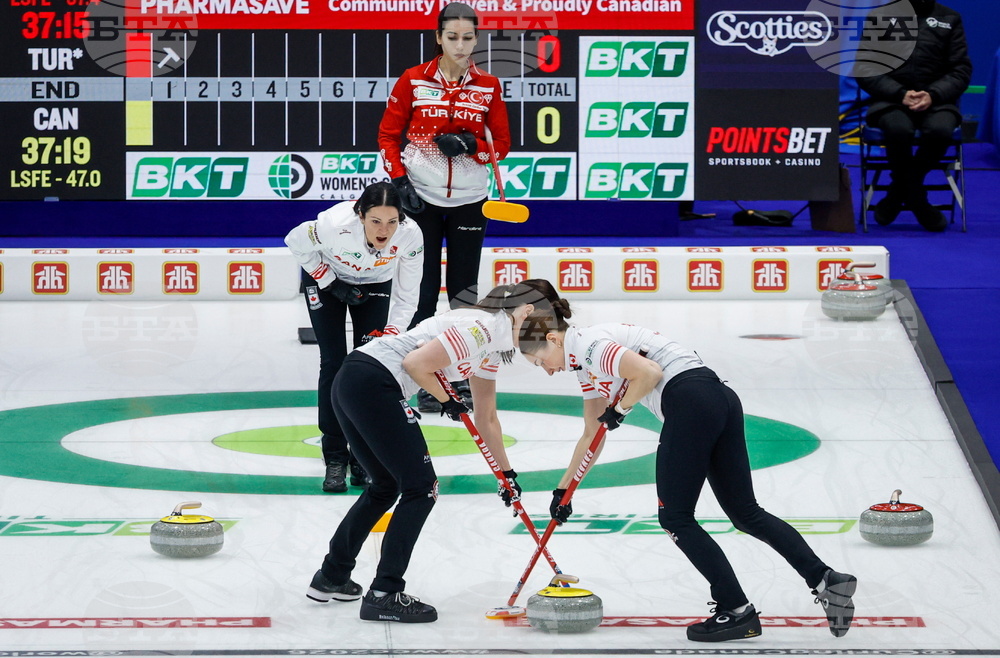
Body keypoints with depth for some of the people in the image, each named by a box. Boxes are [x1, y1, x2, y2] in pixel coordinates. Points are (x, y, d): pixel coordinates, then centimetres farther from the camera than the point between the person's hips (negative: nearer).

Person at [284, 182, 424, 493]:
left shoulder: (410, 236, -32)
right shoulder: (335, 225, -40)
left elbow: (406, 297, -19)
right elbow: (295, 242, -17)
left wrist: (389, 335, -31)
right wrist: (331, 284, -17)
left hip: (375, 284, 2)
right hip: (327, 277, -2)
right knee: (333, 362, -8)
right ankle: (335, 458, -2)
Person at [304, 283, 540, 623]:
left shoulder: (491, 349, 20)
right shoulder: (482, 327, -11)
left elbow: (487, 419, 30)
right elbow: (416, 363, -19)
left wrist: (507, 473, 33)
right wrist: (446, 401, -2)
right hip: (372, 383, -10)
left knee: (386, 486, 22)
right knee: (421, 489, -4)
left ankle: (331, 578, 31)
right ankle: (384, 595, -4)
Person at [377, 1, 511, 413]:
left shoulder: (488, 87, 0)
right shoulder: (413, 81, -3)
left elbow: (501, 144, 4)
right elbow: (388, 135, 2)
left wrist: (469, 144, -15)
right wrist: (400, 180, -9)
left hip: (468, 201, 1)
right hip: (421, 198, -1)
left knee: (464, 293, 6)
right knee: (424, 291, -1)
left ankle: (461, 379, 16)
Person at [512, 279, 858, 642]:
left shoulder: (587, 343, -5)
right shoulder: (586, 362, 26)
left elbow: (648, 373, -18)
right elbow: (592, 435, 33)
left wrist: (618, 410, -2)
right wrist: (563, 490, 34)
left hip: (691, 403, -10)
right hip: (721, 399, 10)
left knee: (675, 517, 1)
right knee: (745, 513, 11)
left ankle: (737, 610, -1)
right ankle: (827, 581, 1)